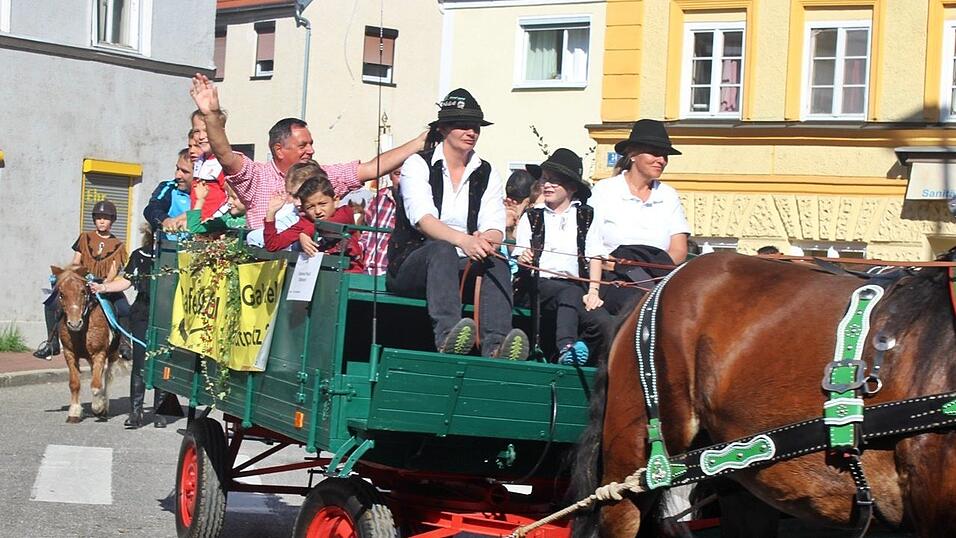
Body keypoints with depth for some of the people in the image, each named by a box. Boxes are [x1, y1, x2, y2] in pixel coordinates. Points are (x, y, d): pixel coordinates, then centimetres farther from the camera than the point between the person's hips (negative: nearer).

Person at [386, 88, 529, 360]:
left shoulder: (487, 174, 15)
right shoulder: (418, 164, 2)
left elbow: (495, 229, 2)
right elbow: (422, 219, -17)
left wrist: (485, 241, -25)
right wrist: (463, 240, -35)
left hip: (462, 266, 4)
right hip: (412, 264, -3)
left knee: (497, 263, -27)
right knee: (442, 251, -36)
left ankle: (496, 346, -51)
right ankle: (447, 335, -58)